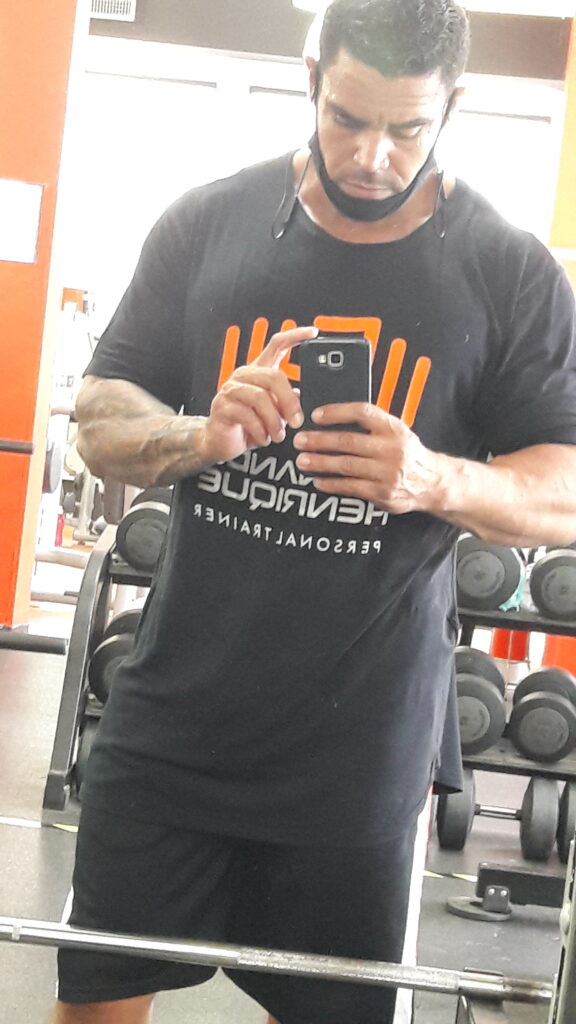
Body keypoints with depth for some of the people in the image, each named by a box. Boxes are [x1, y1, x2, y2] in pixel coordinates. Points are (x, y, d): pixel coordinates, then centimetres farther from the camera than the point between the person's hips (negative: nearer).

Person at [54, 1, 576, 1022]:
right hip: (174, 718, 1)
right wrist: (203, 434, -20)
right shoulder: (207, 224, 1)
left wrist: (439, 478, -23)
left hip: (359, 746, -1)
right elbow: (99, 422, 3)